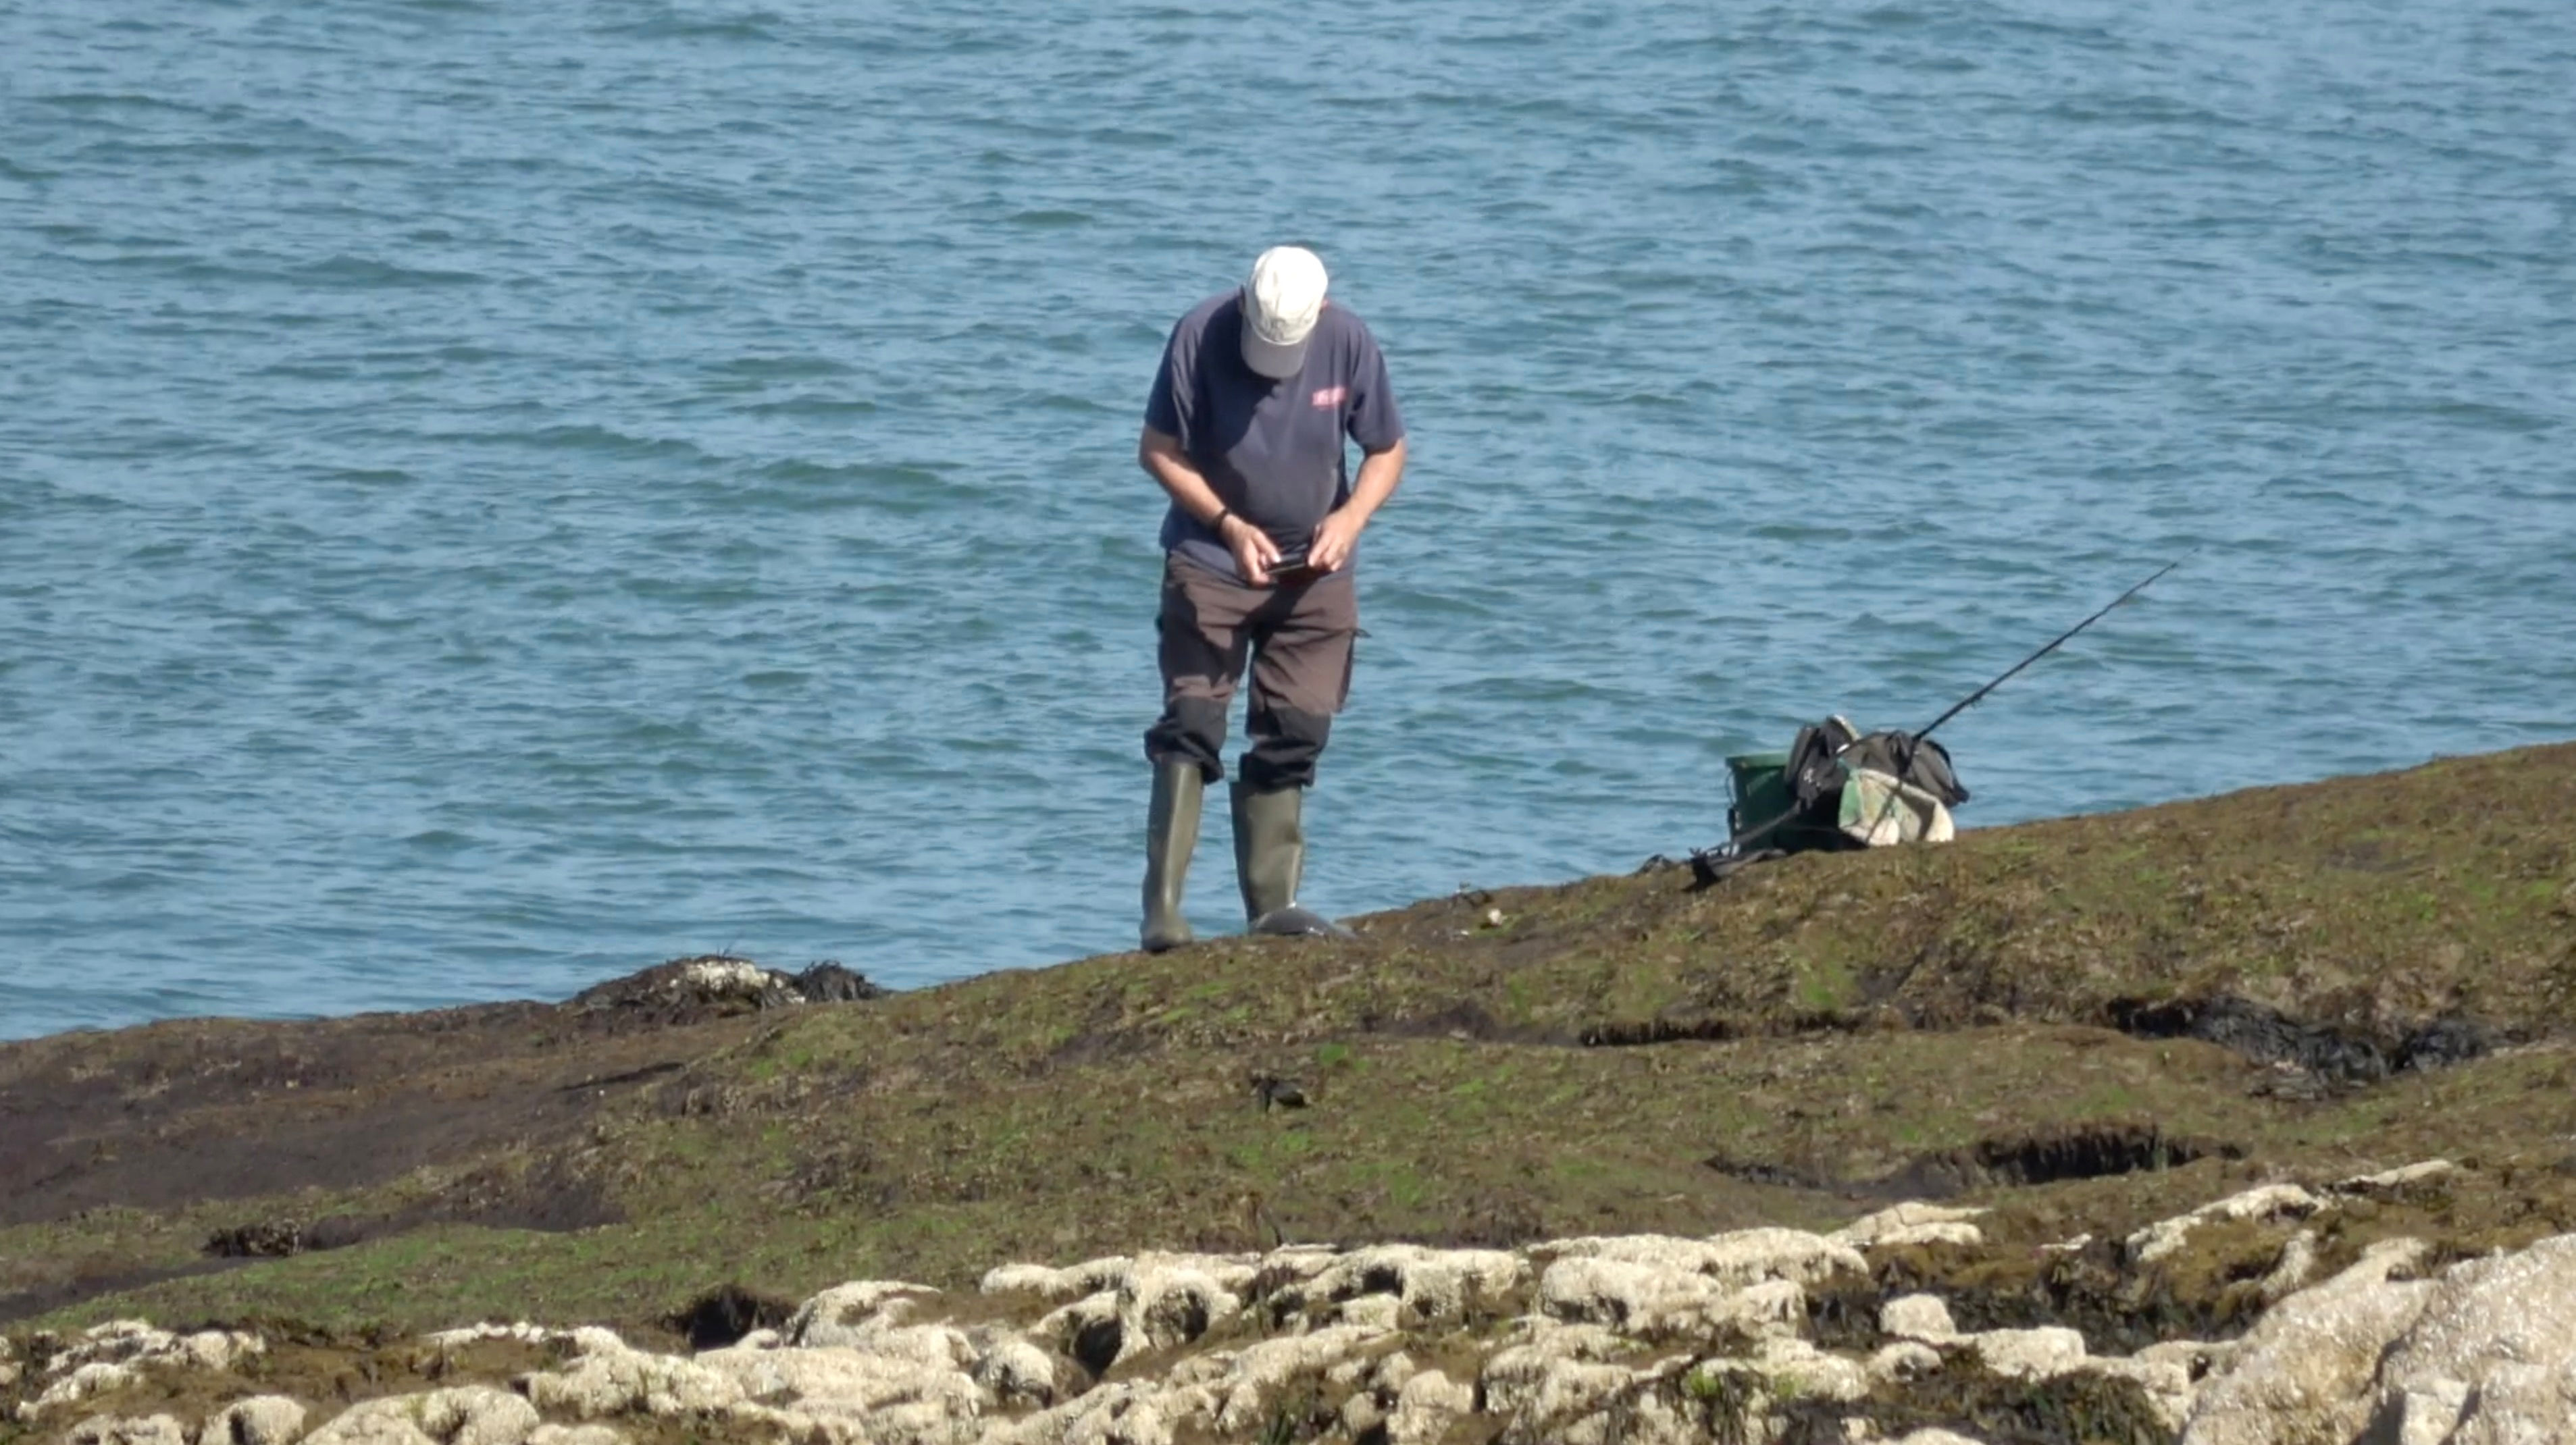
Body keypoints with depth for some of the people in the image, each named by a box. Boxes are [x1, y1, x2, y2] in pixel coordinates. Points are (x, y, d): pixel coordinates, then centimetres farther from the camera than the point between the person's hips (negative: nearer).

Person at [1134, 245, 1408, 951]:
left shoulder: (1349, 343, -11)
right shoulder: (1200, 336, -17)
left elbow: (1387, 450, 1)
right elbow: (1158, 451, -10)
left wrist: (1352, 516, -19)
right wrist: (1229, 524, -22)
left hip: (1314, 570, 2)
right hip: (1211, 563, -2)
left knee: (1294, 735, 1)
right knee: (1191, 726, -11)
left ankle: (1273, 910, 7)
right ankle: (1163, 910, -15)